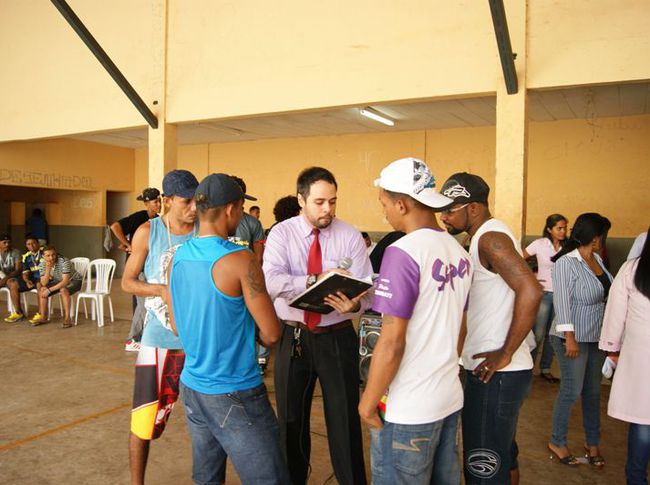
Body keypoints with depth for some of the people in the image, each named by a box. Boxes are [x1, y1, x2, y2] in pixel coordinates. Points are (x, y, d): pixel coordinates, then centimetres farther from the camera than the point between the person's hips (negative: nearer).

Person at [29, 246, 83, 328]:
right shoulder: (42, 265, -12)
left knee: (63, 290, -34)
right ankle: (43, 317, 0)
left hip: (74, 280, -6)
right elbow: (44, 284, -18)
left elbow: (65, 281, -34)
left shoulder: (64, 261, -30)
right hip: (59, 281, 6)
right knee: (42, 289, -12)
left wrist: (49, 290, -34)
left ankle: (67, 318, -27)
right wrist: (48, 269, -32)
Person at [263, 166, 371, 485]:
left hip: (337, 338, -1)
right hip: (293, 337, 1)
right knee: (291, 419, 18)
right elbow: (270, 282, -22)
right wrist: (316, 280, -36)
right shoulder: (281, 234, -5)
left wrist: (355, 303, -34)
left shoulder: (350, 236, -4)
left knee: (345, 419, 8)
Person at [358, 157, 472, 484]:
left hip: (408, 408, -8)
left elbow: (392, 341, -21)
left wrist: (368, 402, -9)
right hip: (450, 397, 8)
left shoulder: (403, 252, -19)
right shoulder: (458, 251, 5)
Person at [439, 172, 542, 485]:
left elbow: (531, 291, -29)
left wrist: (505, 354, -23)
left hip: (495, 374, -10)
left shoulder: (490, 237, -16)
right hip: (492, 371, 10)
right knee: (503, 457, 22)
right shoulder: (487, 237, 14)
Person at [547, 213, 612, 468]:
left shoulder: (597, 260, 4)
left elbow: (606, 294, 12)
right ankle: (557, 442, 18)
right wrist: (569, 337, -25)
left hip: (596, 337, 7)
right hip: (574, 338, -7)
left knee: (593, 391, 15)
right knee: (571, 391, 1)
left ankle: (592, 442, 31)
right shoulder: (566, 263, -18)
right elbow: (562, 301, -22)